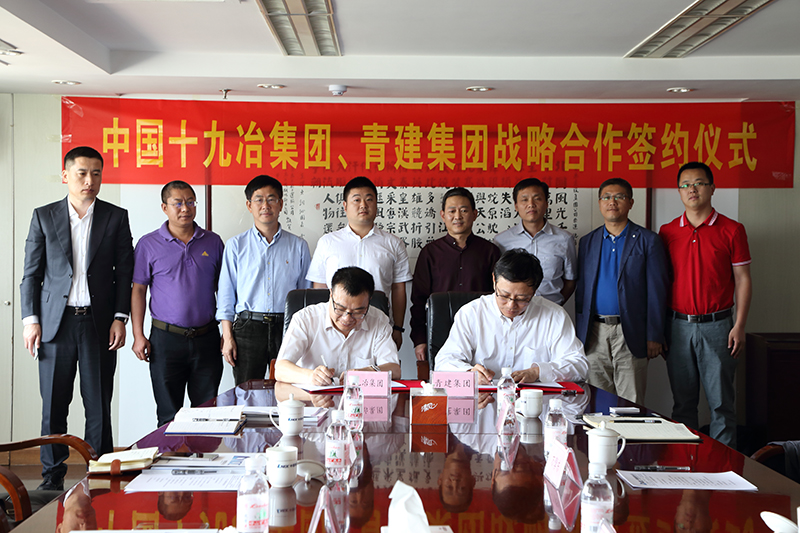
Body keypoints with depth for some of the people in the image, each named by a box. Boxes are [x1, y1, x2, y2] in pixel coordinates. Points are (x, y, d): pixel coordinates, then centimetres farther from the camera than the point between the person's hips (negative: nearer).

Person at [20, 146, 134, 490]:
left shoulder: (116, 218, 7)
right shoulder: (44, 216, 7)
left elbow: (124, 272, 6)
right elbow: (31, 273, 7)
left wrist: (120, 318, -3)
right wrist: (31, 320, -1)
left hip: (99, 323, 0)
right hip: (56, 321, 0)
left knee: (99, 405, 3)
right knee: (53, 404, 4)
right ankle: (53, 473, 16)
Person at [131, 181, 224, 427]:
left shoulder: (213, 242, 7)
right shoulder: (148, 244, 2)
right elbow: (138, 290, 3)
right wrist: (138, 335, -5)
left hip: (207, 337, 2)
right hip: (166, 339, -2)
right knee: (169, 415, 4)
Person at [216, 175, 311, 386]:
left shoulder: (298, 246, 9)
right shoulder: (236, 245, 7)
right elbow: (226, 294, 6)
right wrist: (227, 337, -1)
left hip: (287, 328, 1)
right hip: (248, 327, 0)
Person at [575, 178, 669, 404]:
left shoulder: (648, 241, 2)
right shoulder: (587, 242, 13)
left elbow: (657, 290, -2)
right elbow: (581, 290, 13)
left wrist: (654, 337, -7)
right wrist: (579, 334, 7)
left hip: (631, 334, -3)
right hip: (595, 334, 3)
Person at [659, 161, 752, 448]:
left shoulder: (731, 230, 1)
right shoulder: (667, 232, 8)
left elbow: (743, 280, 1)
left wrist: (739, 325, -7)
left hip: (716, 325, -2)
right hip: (678, 325, 2)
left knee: (721, 401, 2)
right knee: (682, 400, 9)